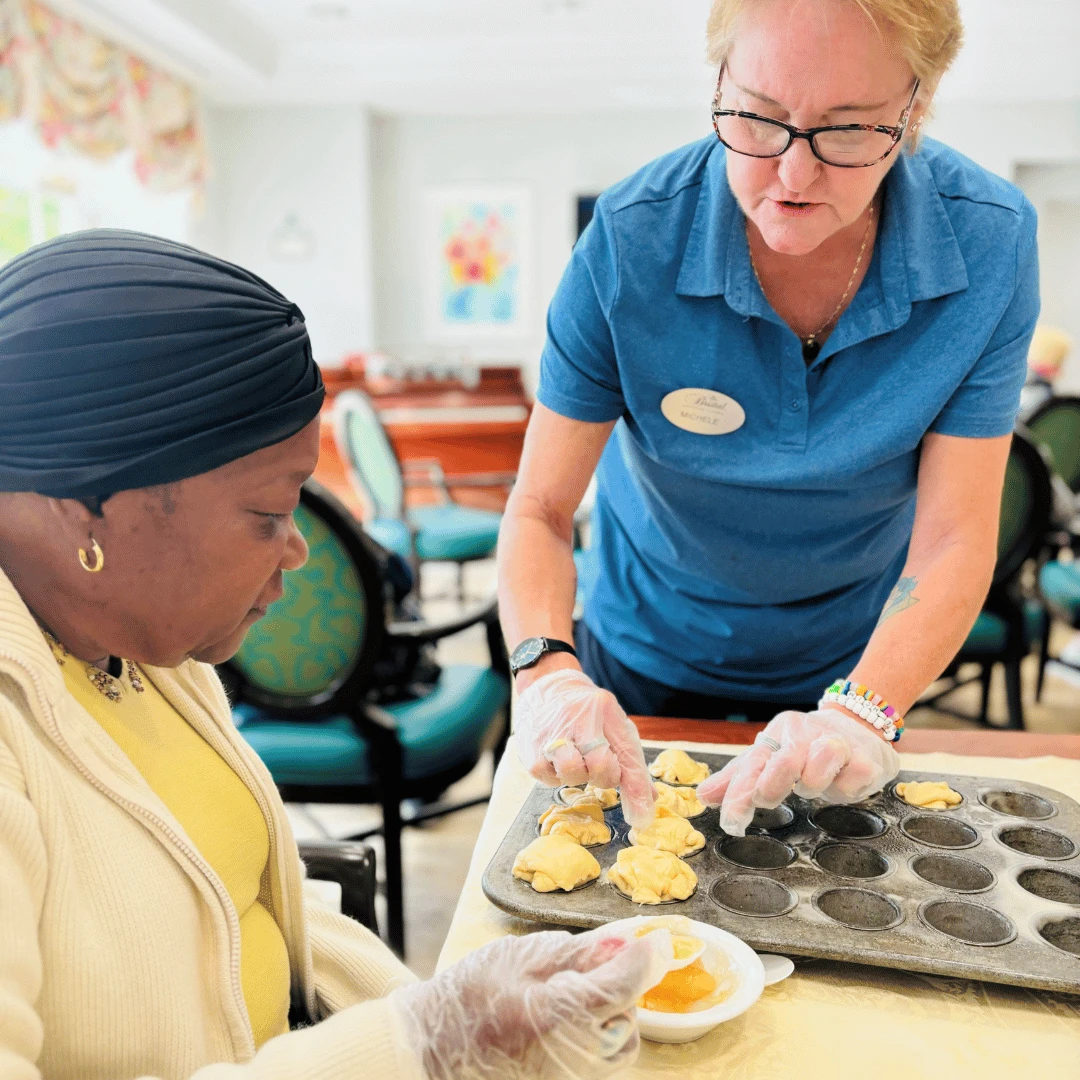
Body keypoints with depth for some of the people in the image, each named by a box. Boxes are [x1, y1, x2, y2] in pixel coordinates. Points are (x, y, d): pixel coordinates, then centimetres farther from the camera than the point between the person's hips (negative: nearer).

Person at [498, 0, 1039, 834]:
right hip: (646, 667, 0)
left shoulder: (990, 242, -22)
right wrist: (547, 669, -40)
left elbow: (954, 539, -23)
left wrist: (863, 711, -38)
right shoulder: (631, 240, -26)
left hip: (853, 663, 1)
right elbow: (539, 511, -22)